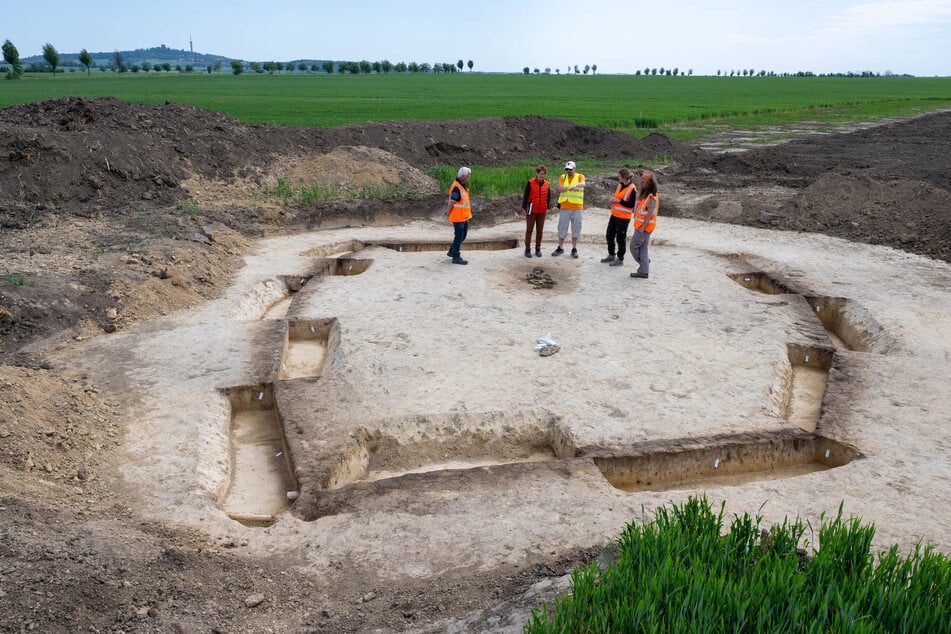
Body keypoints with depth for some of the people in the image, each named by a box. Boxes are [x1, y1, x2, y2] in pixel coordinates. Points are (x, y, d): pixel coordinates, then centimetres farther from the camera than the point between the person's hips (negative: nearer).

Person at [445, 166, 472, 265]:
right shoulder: (456, 187, -23)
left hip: (464, 216, 10)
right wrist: (449, 212, -7)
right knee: (458, 236, 0)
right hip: (458, 216, -10)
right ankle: (456, 257, 11)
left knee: (463, 235, 20)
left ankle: (452, 252, 33)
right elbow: (451, 202, -20)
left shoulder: (463, 185, 9)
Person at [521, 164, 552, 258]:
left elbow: (548, 197, 14)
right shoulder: (530, 183, -5)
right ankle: (527, 249, 10)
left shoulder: (547, 184, 5)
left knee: (540, 230, 8)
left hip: (542, 211, 3)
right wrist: (523, 208, -5)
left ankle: (538, 249, 18)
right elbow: (525, 196, -3)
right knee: (529, 230, 3)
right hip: (531, 211, -3)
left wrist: (548, 208, 7)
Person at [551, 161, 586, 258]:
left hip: (577, 207, -1)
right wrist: (570, 188, -22)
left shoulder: (580, 176, 3)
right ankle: (560, 248, 20)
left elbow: (583, 184, -20)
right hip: (565, 207, 1)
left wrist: (575, 185, -40)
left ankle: (574, 249, 14)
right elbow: (560, 189, -8)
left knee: (576, 228, 5)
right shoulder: (562, 177, 7)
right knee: (562, 228, 7)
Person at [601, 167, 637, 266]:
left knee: (621, 238, 0)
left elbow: (631, 205, -19)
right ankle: (611, 255, 31)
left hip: (623, 218, -8)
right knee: (609, 236, 15)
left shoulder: (632, 189, -15)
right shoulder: (619, 185, 8)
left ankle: (620, 260, 11)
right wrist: (613, 200, 1)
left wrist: (618, 201, -19)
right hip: (614, 215, 8)